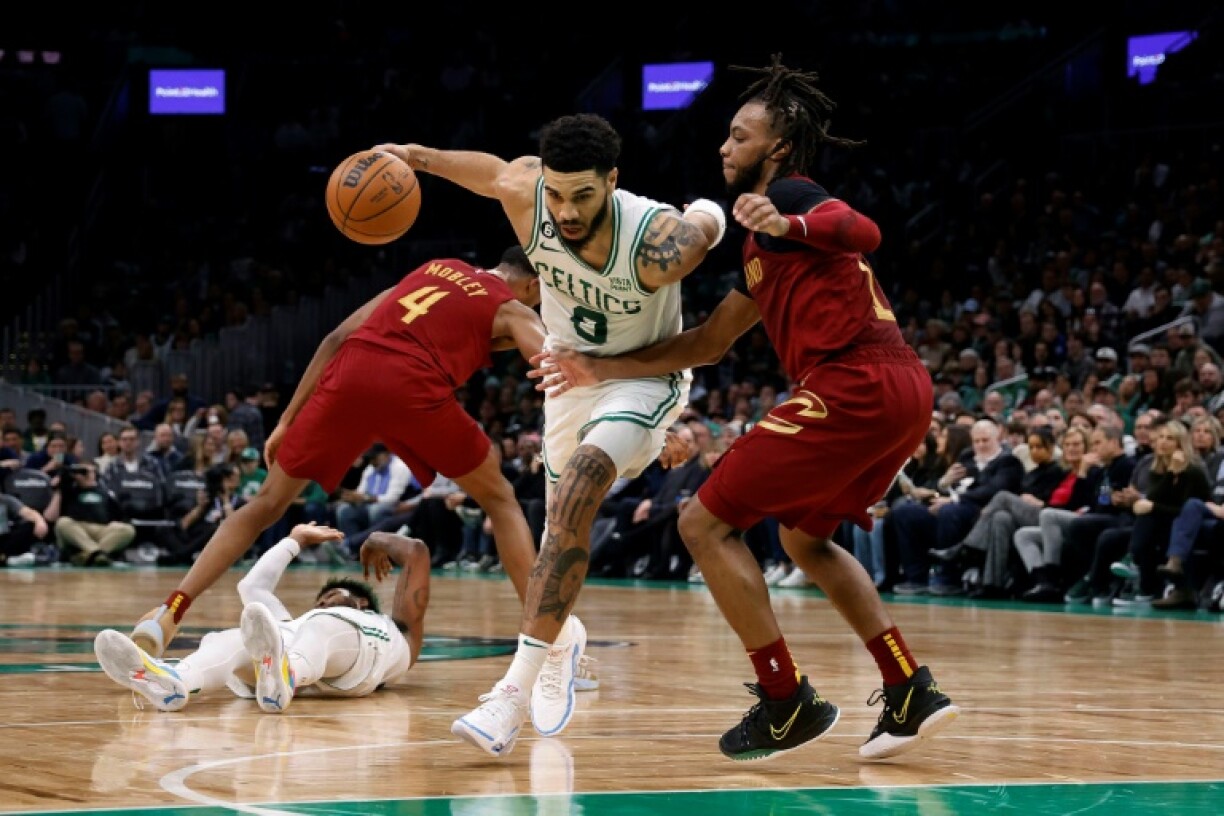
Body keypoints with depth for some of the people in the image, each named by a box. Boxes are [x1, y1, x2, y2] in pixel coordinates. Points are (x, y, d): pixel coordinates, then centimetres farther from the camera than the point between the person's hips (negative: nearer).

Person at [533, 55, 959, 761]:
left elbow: (864, 231, -20)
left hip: (854, 386, -10)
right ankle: (912, 694, 19)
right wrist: (603, 370, 28)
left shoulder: (790, 194, 1)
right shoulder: (763, 247, 28)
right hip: (904, 390, 10)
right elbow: (709, 343, 30)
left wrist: (790, 225, -38)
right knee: (805, 539, 30)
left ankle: (788, 702, -2)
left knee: (705, 523, -3)